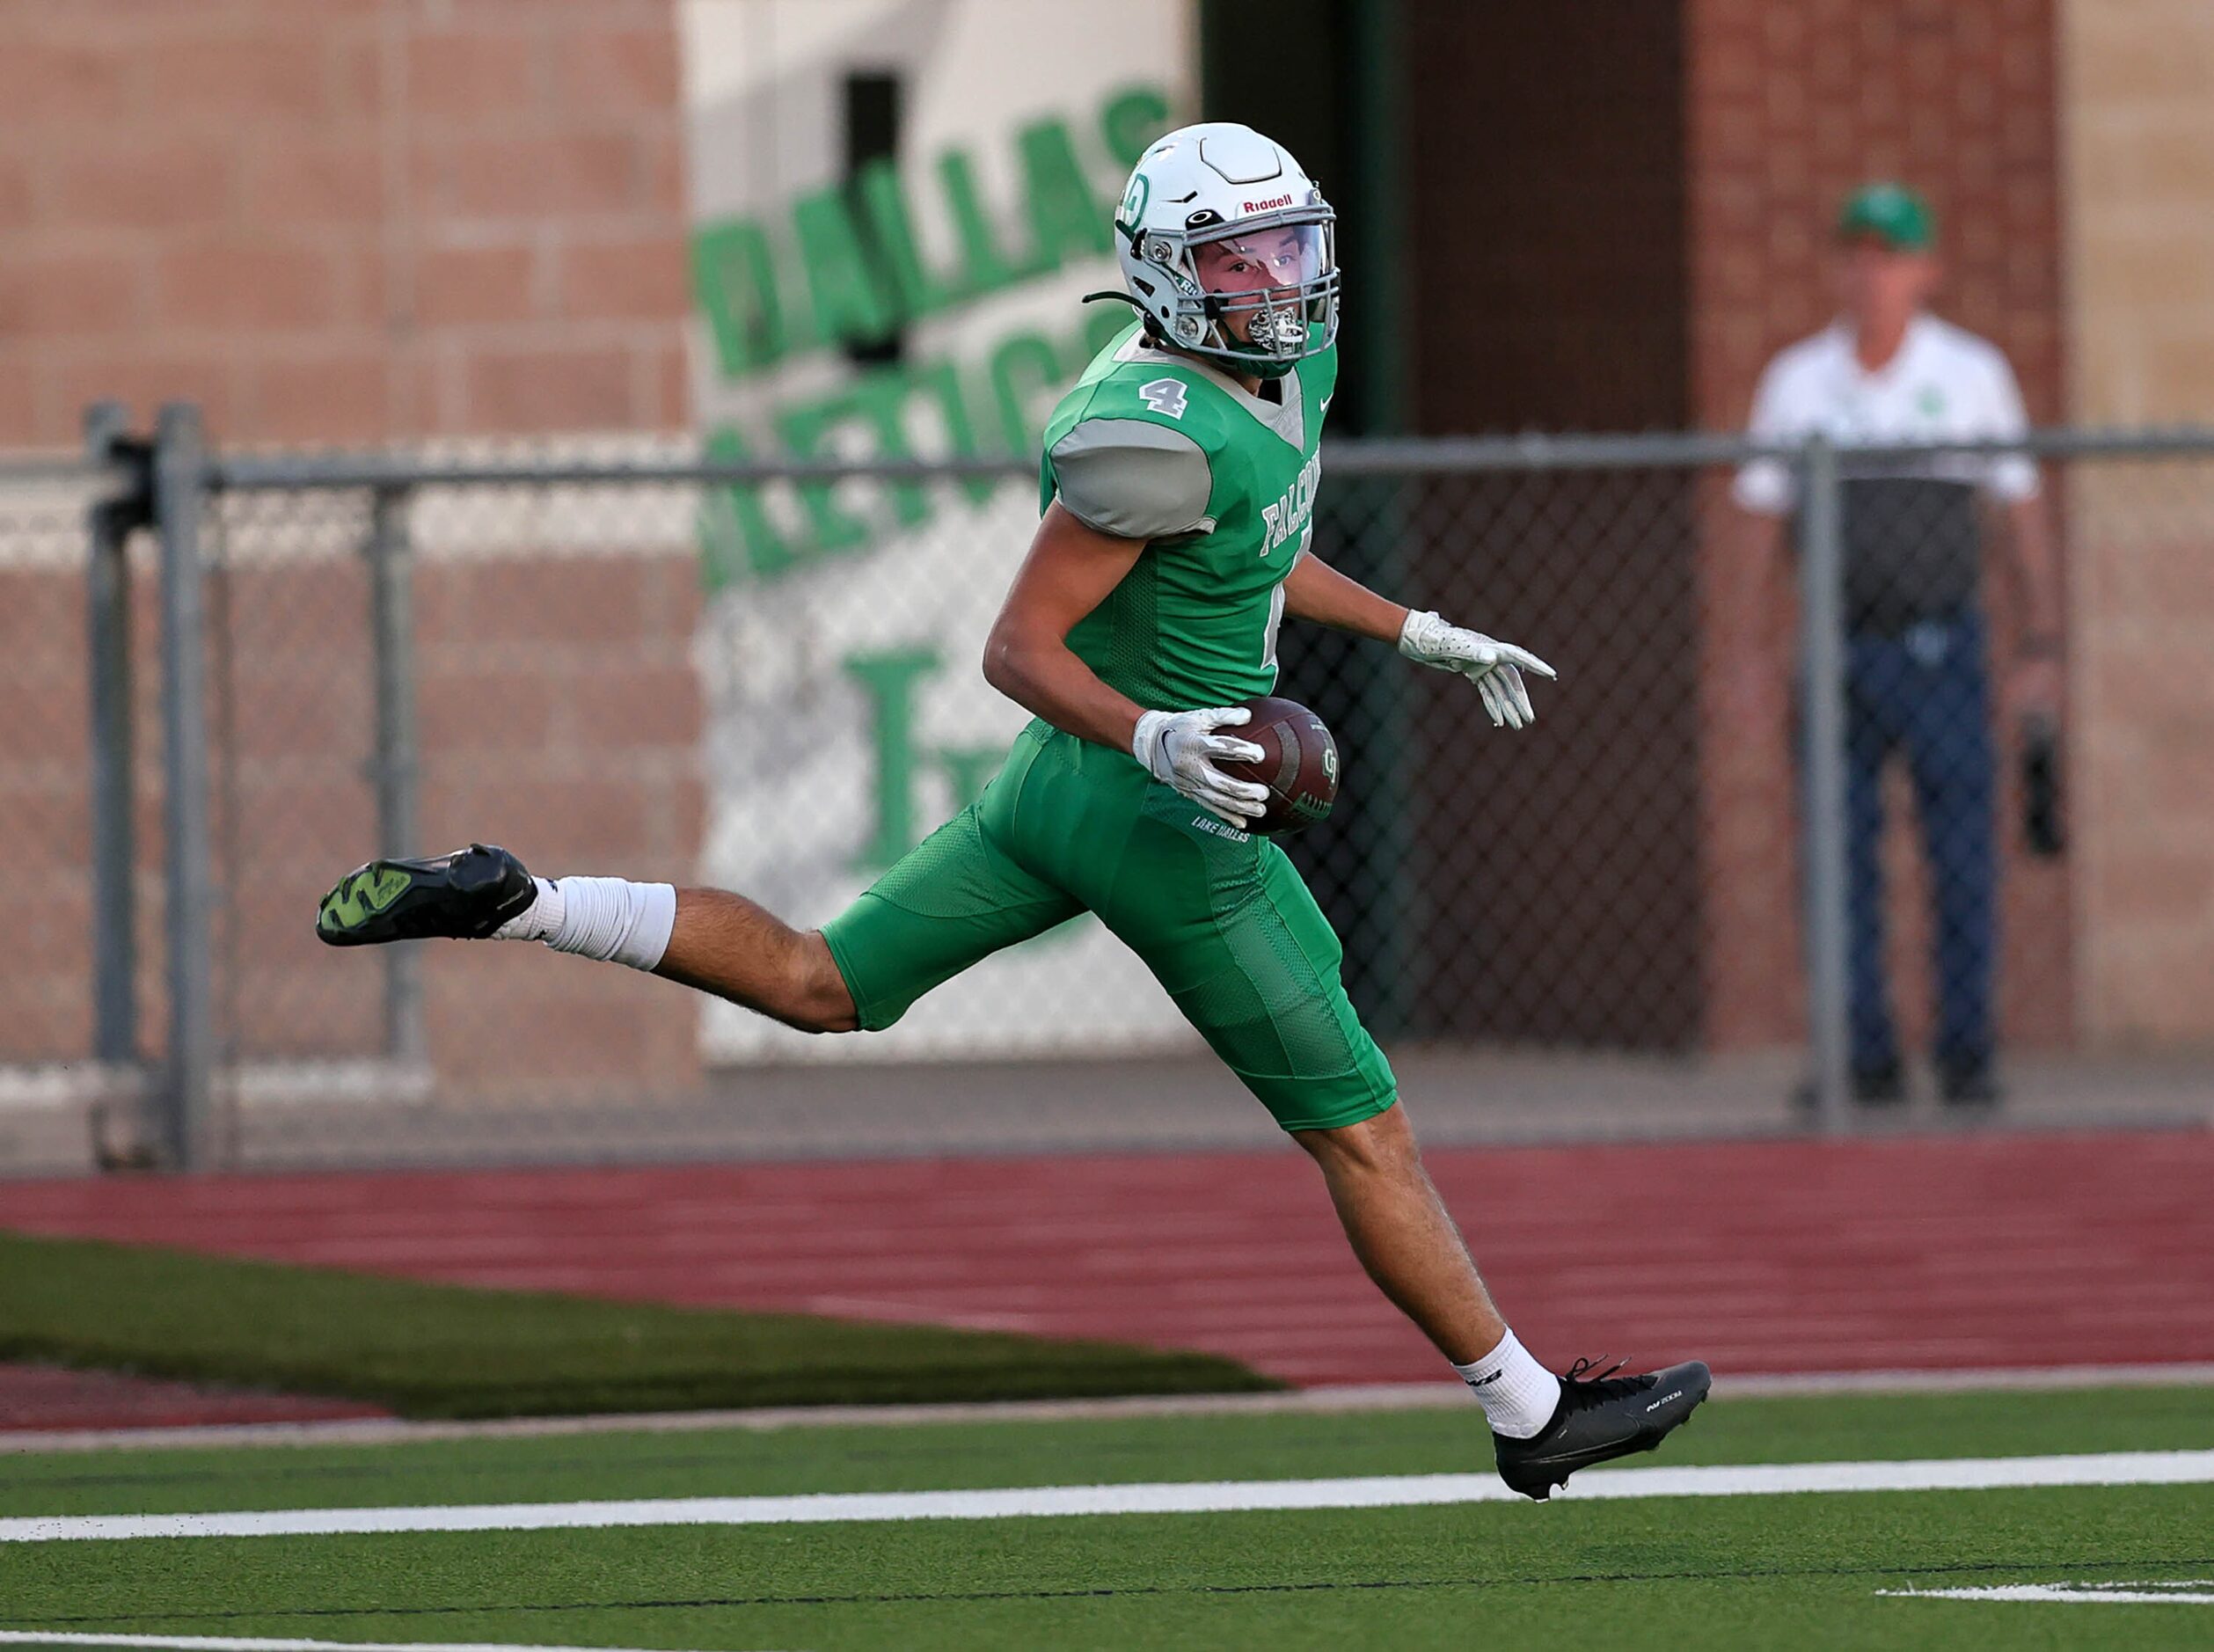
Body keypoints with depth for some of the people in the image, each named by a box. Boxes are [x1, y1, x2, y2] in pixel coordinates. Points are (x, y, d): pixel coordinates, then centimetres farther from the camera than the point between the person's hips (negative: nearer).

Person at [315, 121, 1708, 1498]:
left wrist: (1431, 639, 27)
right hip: (1161, 819, -10)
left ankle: (508, 904, 8)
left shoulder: (1295, 364, 5)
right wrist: (1156, 739, -36)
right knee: (1366, 1136, 3)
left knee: (815, 984, 15)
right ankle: (1530, 1411, 14)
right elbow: (1019, 648, -22)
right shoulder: (1161, 435, -25)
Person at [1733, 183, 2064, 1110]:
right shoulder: (1797, 381, 8)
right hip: (1835, 658, 2)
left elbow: (2023, 513, 5)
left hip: (1942, 653, -2)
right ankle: (1864, 1062, 5)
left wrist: (2042, 648, -2)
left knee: (1963, 860, -4)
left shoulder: (1972, 373, 4)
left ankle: (1967, 1058, 1)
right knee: (1839, 865, 0)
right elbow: (1761, 523, 9)